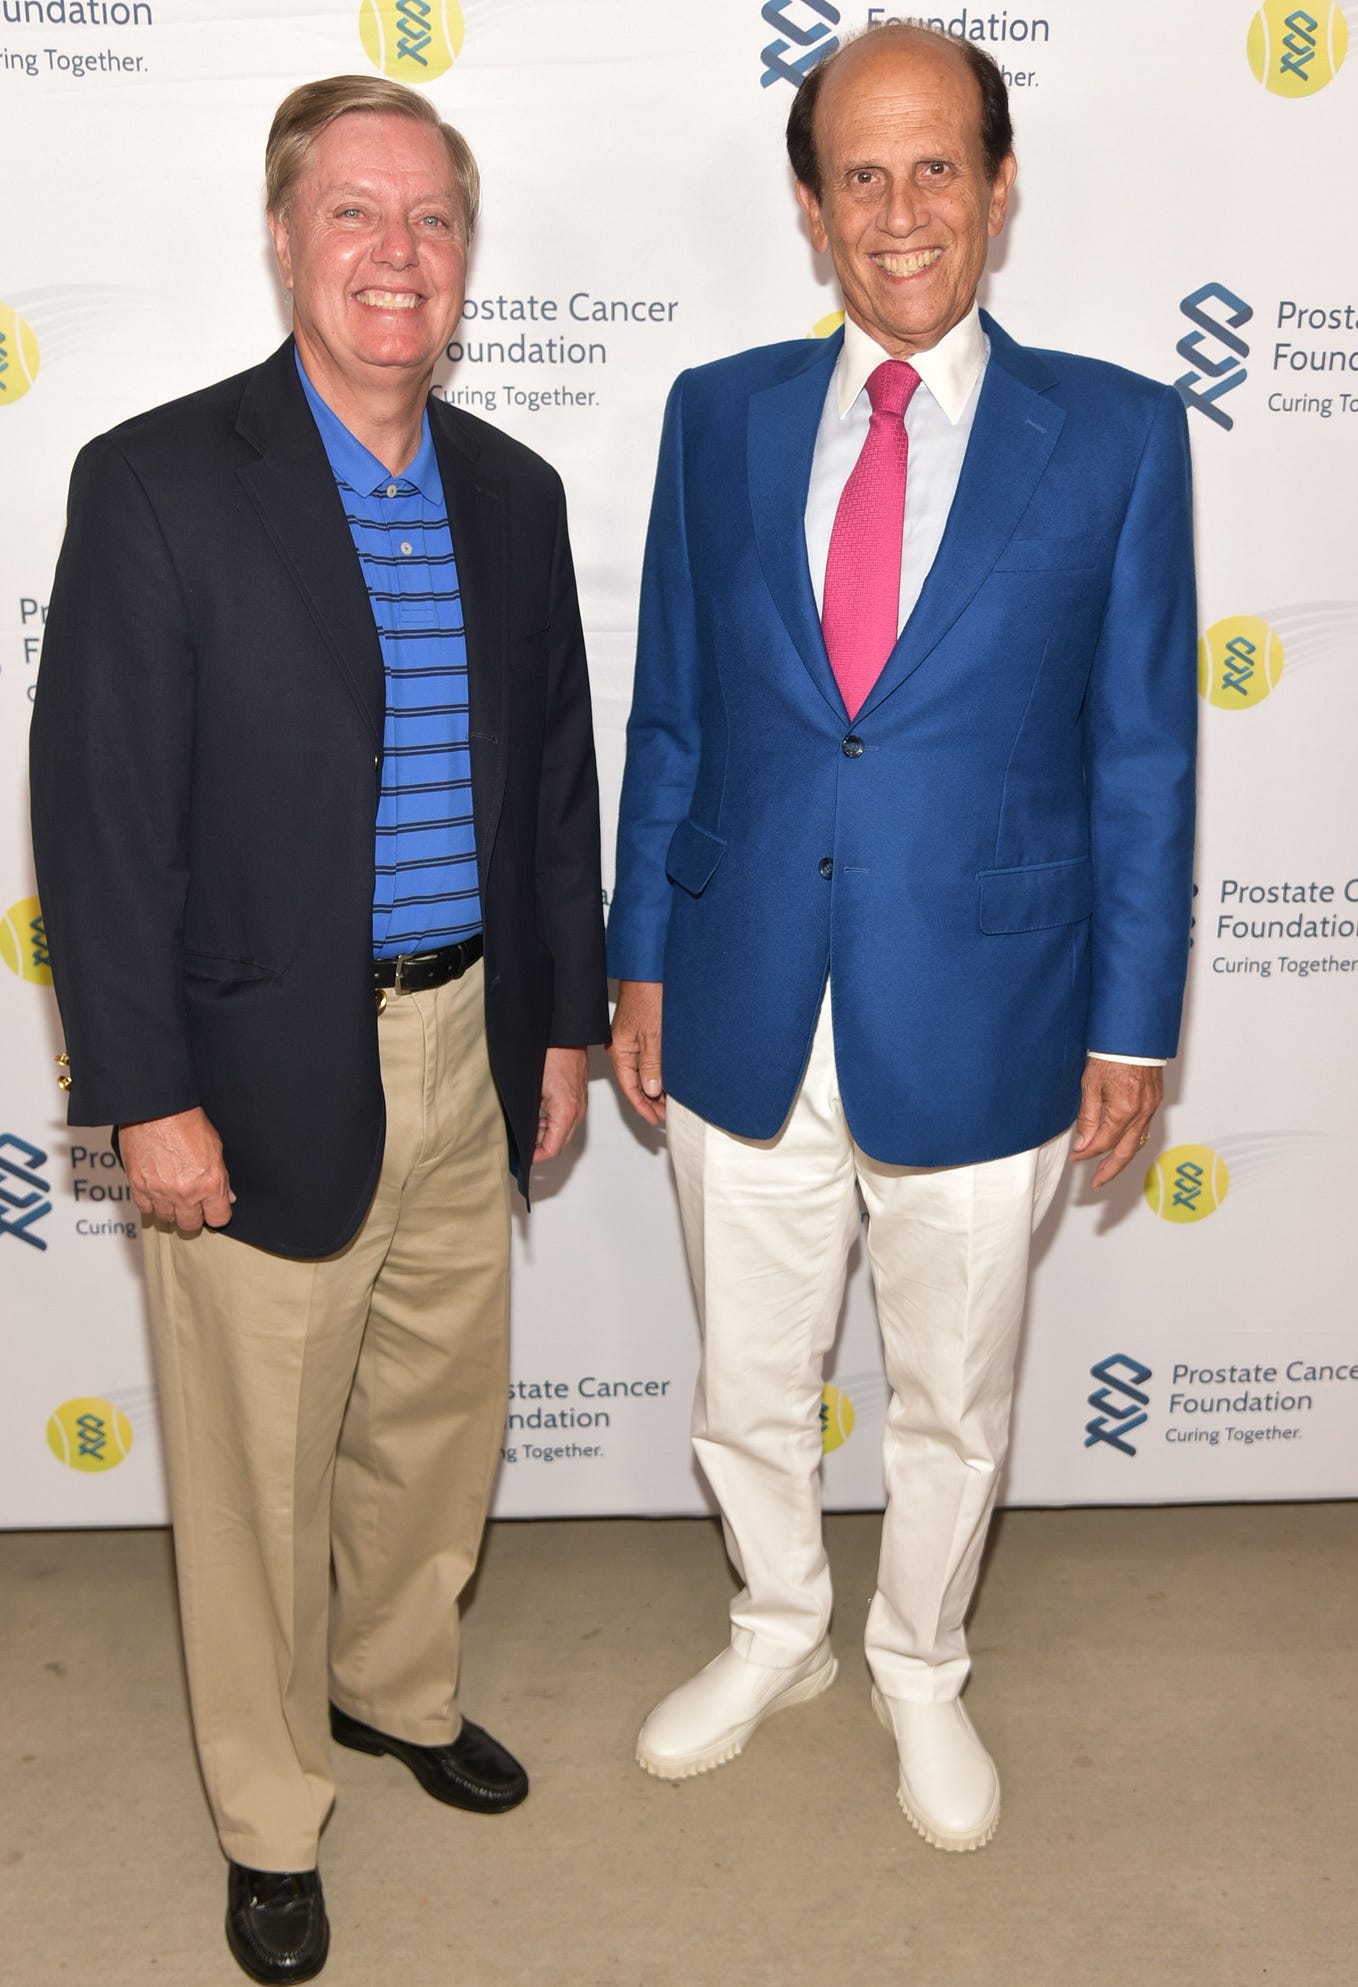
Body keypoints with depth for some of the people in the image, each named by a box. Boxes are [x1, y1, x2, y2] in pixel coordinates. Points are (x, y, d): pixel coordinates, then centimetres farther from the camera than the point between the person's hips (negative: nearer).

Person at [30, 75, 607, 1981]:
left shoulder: (513, 493, 7)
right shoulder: (161, 482, -10)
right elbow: (99, 812, -12)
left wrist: (565, 1019, 11)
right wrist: (148, 1096, -14)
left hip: (467, 1052, 5)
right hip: (270, 1072, -5)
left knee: (438, 1413, 20)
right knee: (260, 1465, 10)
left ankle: (396, 1682, 47)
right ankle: (270, 1814, 33)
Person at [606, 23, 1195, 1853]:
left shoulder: (1116, 434, -4)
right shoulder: (721, 415, 2)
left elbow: (1143, 754, -2)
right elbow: (670, 719, 6)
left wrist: (1133, 1027, -3)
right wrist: (642, 966, 4)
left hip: (978, 1032, -1)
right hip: (745, 1028, 2)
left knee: (954, 1408, 18)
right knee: (748, 1395, 19)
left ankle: (920, 1671, 45)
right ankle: (776, 1636, 47)